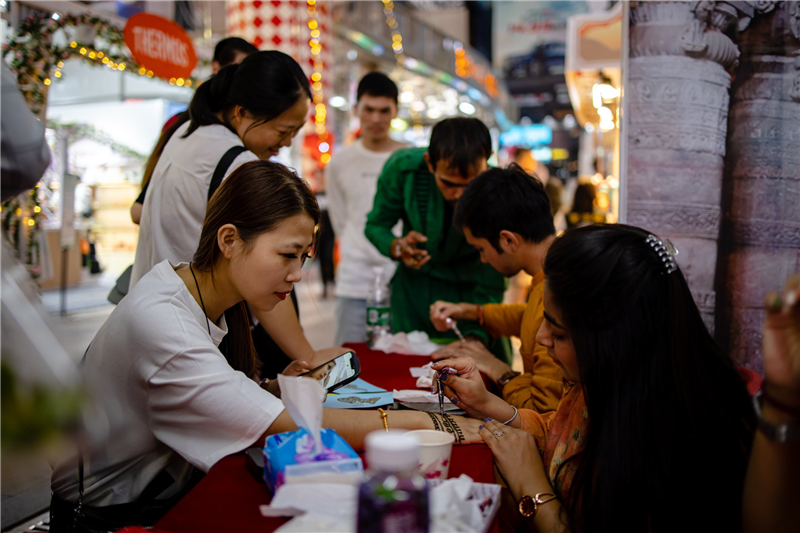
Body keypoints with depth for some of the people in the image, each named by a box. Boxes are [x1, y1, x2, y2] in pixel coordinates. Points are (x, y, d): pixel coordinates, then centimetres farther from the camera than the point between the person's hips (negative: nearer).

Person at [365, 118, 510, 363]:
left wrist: (476, 336, -40)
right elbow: (375, 225, -7)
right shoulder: (402, 167, -24)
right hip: (414, 284, 1)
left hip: (470, 289, -1)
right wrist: (397, 247, -29)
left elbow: (491, 286, -24)